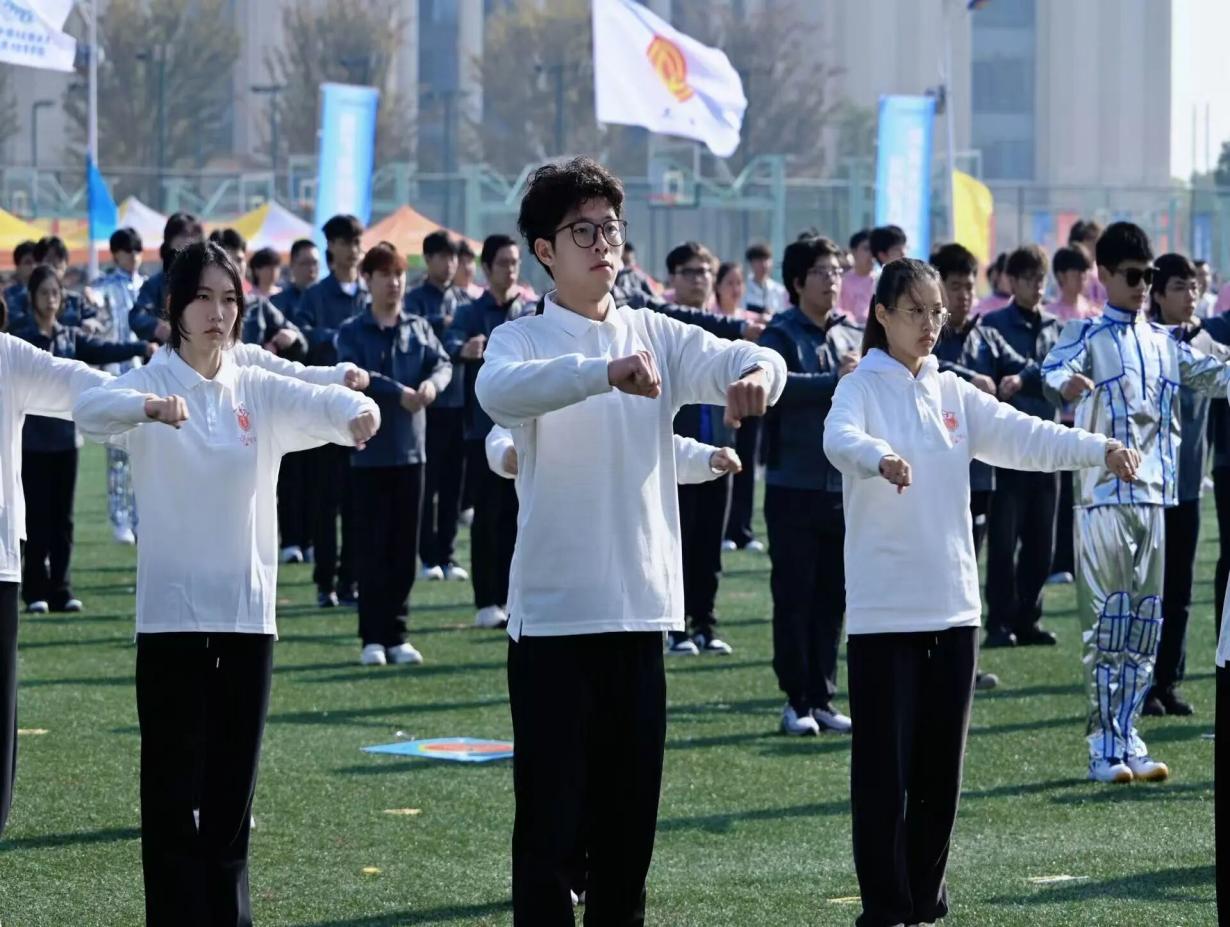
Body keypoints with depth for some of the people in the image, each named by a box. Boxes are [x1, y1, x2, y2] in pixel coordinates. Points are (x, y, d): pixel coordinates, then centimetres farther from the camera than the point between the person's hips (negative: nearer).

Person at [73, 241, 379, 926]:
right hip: (172, 612, -4)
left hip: (248, 610, 4)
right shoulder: (150, 385, -4)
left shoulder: (261, 393, 8)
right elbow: (91, 411, -24)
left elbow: (320, 405, -10)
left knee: (233, 787, 10)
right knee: (174, 789, -3)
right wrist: (151, 407, -46)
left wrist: (358, 410, -34)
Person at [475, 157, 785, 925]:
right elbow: (499, 390, -27)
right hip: (554, 611, -4)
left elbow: (735, 356, -6)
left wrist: (757, 372, -31)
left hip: (643, 608, 4)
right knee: (551, 814, -3)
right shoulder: (523, 340, -4)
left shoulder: (656, 335, 9)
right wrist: (605, 373, -43)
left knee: (629, 815, 11)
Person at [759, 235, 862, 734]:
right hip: (795, 484, -5)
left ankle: (823, 698, 15)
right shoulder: (781, 334, -6)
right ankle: (797, 700, 6)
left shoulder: (854, 335, 11)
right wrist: (835, 381, -28)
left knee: (832, 598, 8)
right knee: (794, 596, -1)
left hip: (845, 485, 5)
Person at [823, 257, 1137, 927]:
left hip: (953, 603, 5)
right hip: (883, 609, -5)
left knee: (940, 766, 10)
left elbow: (1024, 436, 1)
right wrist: (881, 458, -47)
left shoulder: (953, 393, 12)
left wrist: (1101, 450, -15)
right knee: (884, 764, -3)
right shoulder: (862, 387, -4)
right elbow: (840, 437, -25)